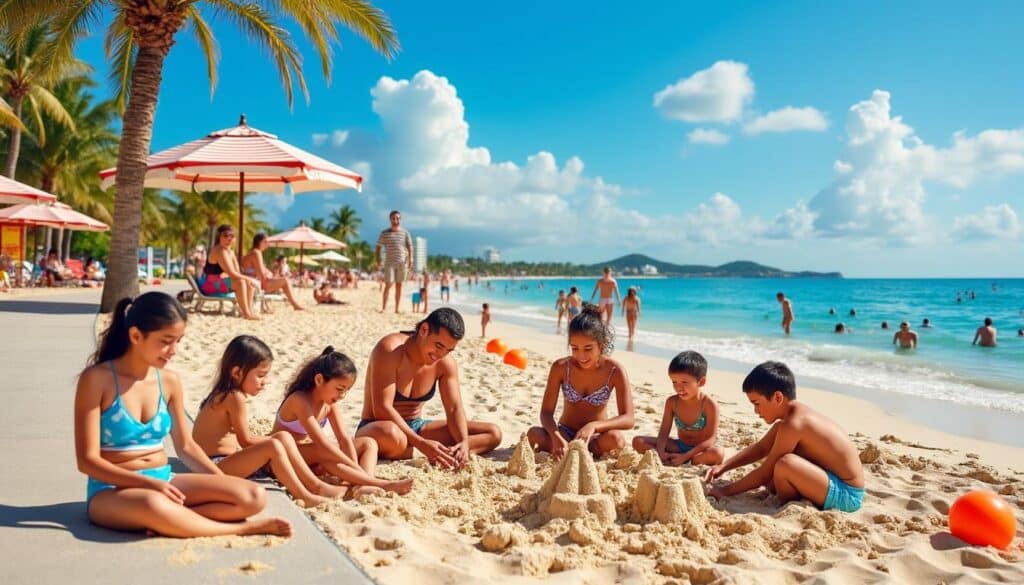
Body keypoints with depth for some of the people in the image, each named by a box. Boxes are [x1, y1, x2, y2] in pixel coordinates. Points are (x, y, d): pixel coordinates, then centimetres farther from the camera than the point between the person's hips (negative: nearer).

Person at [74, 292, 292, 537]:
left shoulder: (169, 381, 4)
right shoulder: (97, 379, -11)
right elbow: (87, 460, -13)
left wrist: (225, 485, 1)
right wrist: (148, 483, -25)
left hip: (164, 481, 5)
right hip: (112, 490, -5)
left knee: (253, 498, -14)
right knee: (154, 505, -42)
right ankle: (241, 528, -20)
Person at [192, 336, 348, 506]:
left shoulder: (225, 394, 11)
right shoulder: (235, 397, -18)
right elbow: (246, 441, -13)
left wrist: (275, 439, 3)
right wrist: (272, 440, 2)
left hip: (225, 462, 10)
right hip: (215, 465, -10)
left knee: (284, 437, 1)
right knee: (273, 447, -27)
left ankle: (315, 485, 1)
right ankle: (303, 496, -15)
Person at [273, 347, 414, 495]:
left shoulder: (331, 402, -4)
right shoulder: (300, 400, -27)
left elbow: (344, 439, -9)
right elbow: (322, 443, -34)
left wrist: (356, 470, -23)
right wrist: (355, 467, -34)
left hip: (313, 455, 8)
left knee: (368, 444, -2)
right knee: (325, 454, -38)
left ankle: (365, 484, -31)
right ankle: (383, 485, -41)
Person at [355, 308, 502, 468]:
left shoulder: (446, 363, -4)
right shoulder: (390, 350, -22)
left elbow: (455, 408, -7)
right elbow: (382, 409, -28)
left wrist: (464, 443, -28)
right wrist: (421, 443, -36)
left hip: (416, 427, 6)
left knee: (493, 433, -6)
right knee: (391, 435, -45)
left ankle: (442, 454, -26)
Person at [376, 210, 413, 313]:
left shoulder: (405, 233, 7)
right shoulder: (384, 233, 6)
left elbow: (410, 247, 4)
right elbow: (378, 247, 9)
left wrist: (410, 260, -8)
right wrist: (378, 259, -3)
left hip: (402, 263, 1)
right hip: (389, 262, -1)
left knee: (399, 286, 4)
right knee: (388, 285, -8)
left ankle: (397, 308, 9)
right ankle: (384, 307, -5)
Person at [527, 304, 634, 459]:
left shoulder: (614, 370, -16)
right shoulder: (560, 367, -12)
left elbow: (628, 419, -20)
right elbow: (546, 412, -12)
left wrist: (593, 426, -39)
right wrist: (556, 437, -35)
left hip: (595, 436, -1)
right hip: (565, 433, 1)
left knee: (616, 438, -35)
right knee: (534, 435, -30)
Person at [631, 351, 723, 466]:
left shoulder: (710, 404, -18)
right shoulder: (672, 402, -6)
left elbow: (710, 439, -21)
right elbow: (664, 433, -7)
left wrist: (685, 456, -31)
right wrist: (661, 453, -28)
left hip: (701, 450, -4)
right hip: (680, 446, 4)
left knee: (717, 453, -40)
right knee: (638, 442, -11)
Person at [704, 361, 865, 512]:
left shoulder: (792, 424, -23)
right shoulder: (794, 414, 5)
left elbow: (765, 474, -17)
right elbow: (761, 448, 15)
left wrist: (727, 490, -8)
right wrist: (723, 467, 7)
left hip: (846, 495, -10)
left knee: (785, 464, -29)